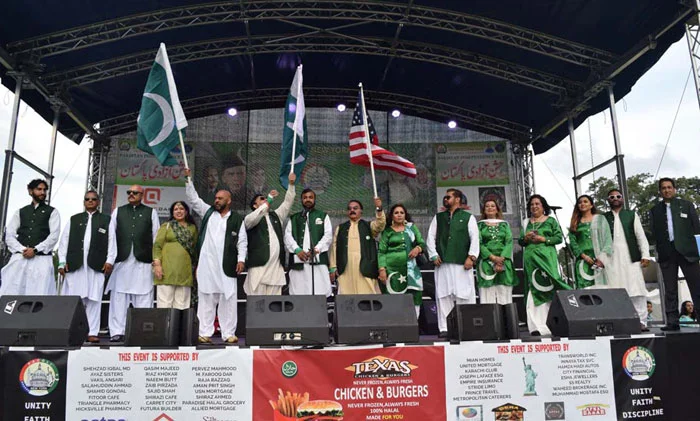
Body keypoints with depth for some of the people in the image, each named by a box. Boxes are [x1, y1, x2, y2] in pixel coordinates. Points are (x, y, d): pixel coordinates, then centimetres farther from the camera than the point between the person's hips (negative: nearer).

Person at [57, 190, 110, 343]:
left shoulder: (106, 220, 12)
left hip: (96, 265, -2)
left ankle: (92, 332, 0)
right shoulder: (74, 219, 17)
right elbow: (64, 241, 12)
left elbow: (111, 241, 5)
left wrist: (109, 261, -6)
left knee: (93, 299, -2)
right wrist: (62, 262, 2)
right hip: (74, 264, 2)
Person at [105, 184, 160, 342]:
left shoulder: (151, 212, 10)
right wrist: (110, 259, 0)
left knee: (143, 298, -2)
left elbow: (156, 237, 6)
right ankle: (117, 332, 7)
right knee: (119, 296, 2)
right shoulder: (118, 211, 15)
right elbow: (112, 236, 8)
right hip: (122, 260, 2)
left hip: (143, 261, -2)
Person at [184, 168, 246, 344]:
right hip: (206, 265, 2)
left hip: (227, 266, -2)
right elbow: (193, 199, 13)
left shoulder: (237, 219, 6)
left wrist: (241, 259, -8)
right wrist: (188, 179, 6)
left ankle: (228, 333, 7)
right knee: (206, 298, 4)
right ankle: (205, 333, 10)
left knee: (229, 299, 0)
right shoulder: (208, 212, 13)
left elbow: (242, 241, 3)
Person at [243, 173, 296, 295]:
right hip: (259, 265, -5)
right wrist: (268, 200, -19)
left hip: (276, 266, 5)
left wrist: (291, 185, 4)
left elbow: (287, 203, 16)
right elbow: (252, 219, -17)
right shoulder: (250, 218, 6)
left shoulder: (276, 215, 22)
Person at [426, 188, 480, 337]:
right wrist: (434, 255, 2)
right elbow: (430, 237, 14)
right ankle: (444, 328, 3)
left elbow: (474, 238, 3)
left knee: (465, 295, -4)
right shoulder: (438, 218, 20)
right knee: (443, 295, -1)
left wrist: (471, 257, -8)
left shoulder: (468, 217, 12)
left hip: (462, 263, -2)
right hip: (442, 263, 3)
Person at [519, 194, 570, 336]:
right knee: (534, 290, -3)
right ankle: (537, 327, -5)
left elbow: (559, 237, 1)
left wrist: (543, 239, -10)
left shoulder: (551, 221, 10)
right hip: (530, 259, 3)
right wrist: (526, 238, -4)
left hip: (546, 257, -3)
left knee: (547, 288, -11)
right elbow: (520, 241, 16)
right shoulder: (526, 223, 19)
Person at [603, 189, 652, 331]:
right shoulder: (603, 218, 14)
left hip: (631, 258, 0)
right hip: (612, 260, 0)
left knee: (636, 290, -4)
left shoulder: (632, 215, 15)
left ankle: (641, 322, 0)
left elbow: (641, 236, 9)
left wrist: (645, 255, -1)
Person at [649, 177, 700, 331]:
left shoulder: (686, 205, 12)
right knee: (670, 290, 2)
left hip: (686, 250, -1)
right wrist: (659, 250, -3)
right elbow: (654, 232, 7)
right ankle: (672, 321, 3)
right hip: (667, 253, 1)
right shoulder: (655, 210, 13)